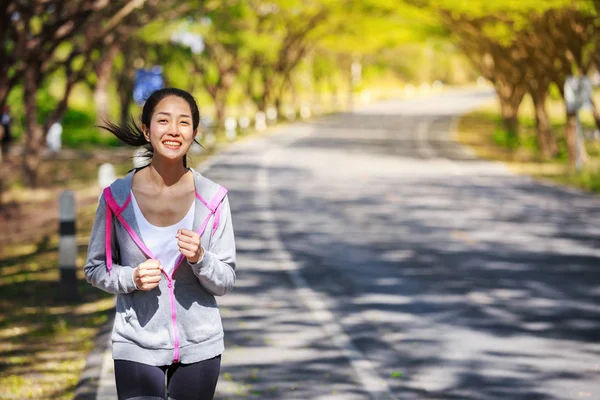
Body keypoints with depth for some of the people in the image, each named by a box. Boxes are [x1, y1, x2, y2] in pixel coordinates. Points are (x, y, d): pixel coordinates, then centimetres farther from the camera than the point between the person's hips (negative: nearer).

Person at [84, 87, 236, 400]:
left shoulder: (212, 198, -5)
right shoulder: (117, 197, -6)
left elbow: (226, 282, 0)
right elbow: (94, 269, 4)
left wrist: (199, 258, -20)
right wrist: (131, 278, -15)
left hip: (199, 347, 1)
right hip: (137, 347, -1)